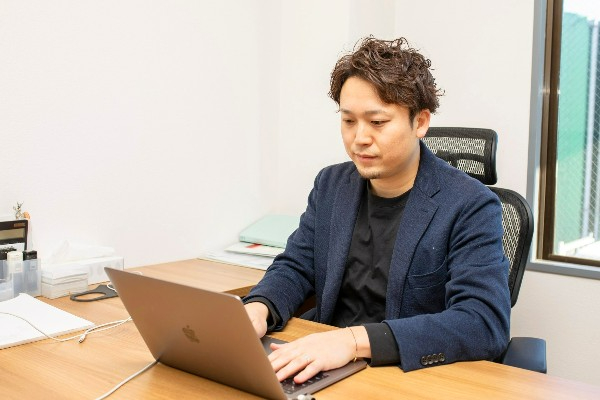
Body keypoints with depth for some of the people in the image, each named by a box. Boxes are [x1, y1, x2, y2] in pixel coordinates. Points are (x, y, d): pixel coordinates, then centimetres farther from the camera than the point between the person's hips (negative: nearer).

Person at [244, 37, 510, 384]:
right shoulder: (330, 185, 8)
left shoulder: (471, 208, -11)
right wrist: (258, 308, -13)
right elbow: (295, 267, 12)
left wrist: (357, 340, -32)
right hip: (327, 370, 5)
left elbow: (486, 323, -21)